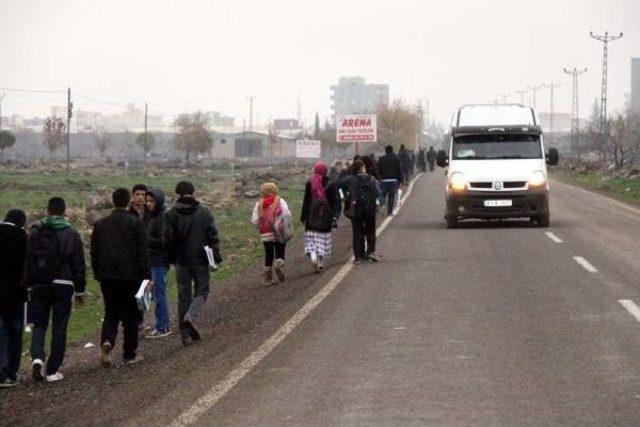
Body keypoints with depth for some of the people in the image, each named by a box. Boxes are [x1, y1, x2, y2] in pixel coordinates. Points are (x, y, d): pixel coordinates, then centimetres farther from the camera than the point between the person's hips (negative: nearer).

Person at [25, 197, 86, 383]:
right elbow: (79, 264, 1)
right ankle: (53, 370, 4)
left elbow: (26, 261, 2)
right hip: (63, 286, -1)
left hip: (38, 286, 1)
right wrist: (80, 290, 9)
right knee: (59, 328, 5)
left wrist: (27, 286, 7)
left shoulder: (34, 232, 2)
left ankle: (37, 357, -14)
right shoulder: (71, 234, -1)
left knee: (39, 325, 11)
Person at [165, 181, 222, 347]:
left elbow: (168, 239, -3)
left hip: (181, 260, 1)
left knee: (184, 295, 8)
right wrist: (216, 256, 3)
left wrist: (170, 258, 9)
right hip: (200, 258, -1)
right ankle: (192, 316, -17)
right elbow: (212, 235, -3)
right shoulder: (204, 212, -1)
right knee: (201, 290, 11)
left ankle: (186, 334, 6)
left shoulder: (171, 214, -2)